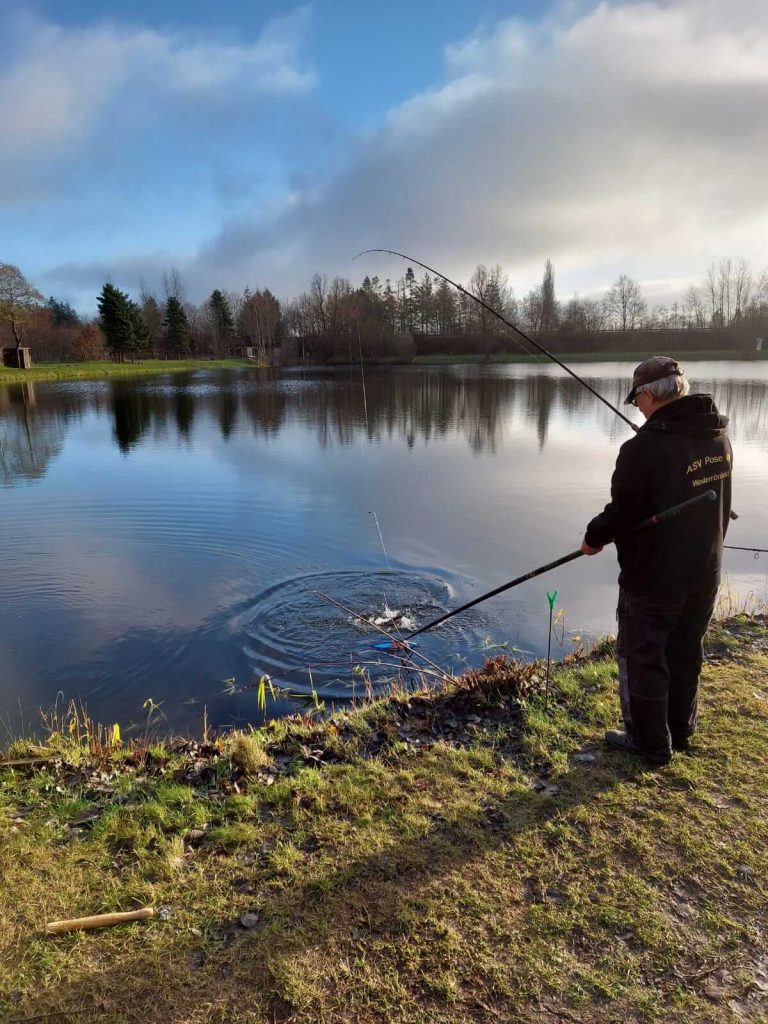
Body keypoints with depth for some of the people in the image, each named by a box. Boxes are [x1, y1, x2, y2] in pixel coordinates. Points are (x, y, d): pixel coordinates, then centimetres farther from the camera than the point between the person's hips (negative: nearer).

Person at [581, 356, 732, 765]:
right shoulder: (719, 438, 1)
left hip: (653, 577, -7)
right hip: (705, 572, 8)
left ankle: (650, 743, 21)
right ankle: (680, 731, 37)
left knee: (643, 657, 9)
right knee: (686, 653, 21)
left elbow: (622, 513, -18)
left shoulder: (646, 447, -24)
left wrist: (594, 538, -1)